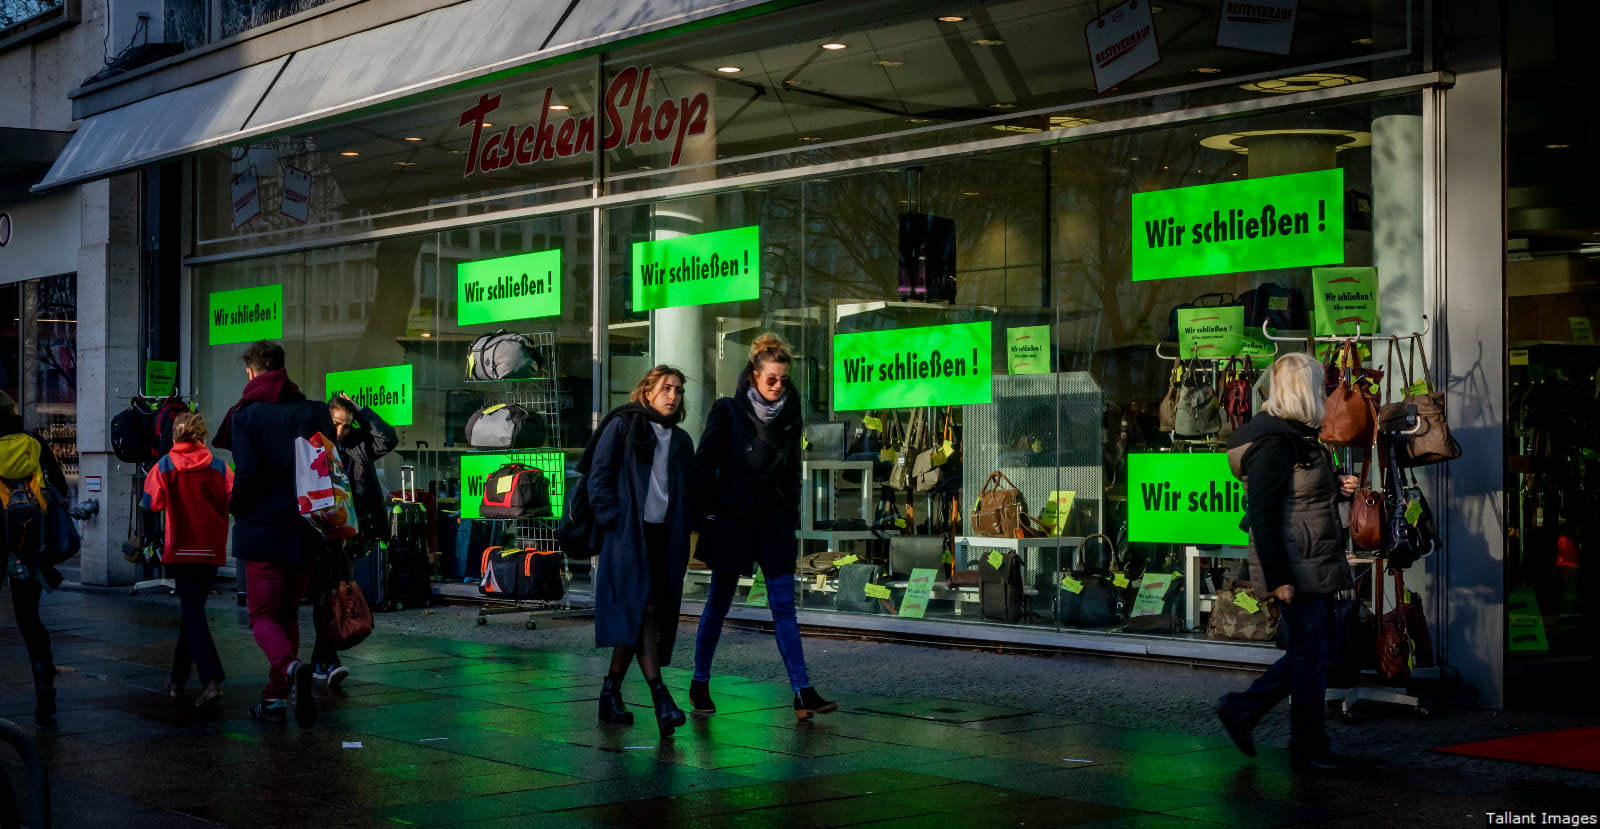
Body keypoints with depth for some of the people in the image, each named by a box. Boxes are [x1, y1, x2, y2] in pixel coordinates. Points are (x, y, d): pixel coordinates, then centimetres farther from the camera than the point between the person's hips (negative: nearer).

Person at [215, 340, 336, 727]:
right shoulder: (314, 411, 6)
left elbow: (247, 472, -15)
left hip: (262, 528, -4)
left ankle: (291, 667, -27)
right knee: (288, 613, 16)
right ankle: (277, 697, 17)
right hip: (305, 532, 4)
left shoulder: (245, 414, -6)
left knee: (263, 615, 1)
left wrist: (236, 507, 2)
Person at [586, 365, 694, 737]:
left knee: (635, 619, 5)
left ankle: (611, 693, 15)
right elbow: (598, 477, -1)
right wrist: (613, 521, -11)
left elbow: (687, 494, 20)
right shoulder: (621, 426, 4)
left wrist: (683, 542, 9)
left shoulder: (681, 441, 19)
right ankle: (660, 699, -25)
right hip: (628, 535, -5)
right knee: (642, 611, -16)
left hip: (664, 536, 5)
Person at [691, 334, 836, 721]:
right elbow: (704, 464, -4)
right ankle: (699, 685, 20)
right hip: (733, 517, -3)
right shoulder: (728, 411, -5)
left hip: (774, 519, 3)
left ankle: (803, 694, -8)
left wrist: (791, 513, 11)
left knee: (784, 605, -3)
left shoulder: (789, 415, 8)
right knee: (719, 603, 6)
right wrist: (709, 512, -7)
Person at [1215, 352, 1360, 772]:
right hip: (1296, 569, -10)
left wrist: (1334, 489, 8)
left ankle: (1242, 708, 23)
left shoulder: (1297, 435, 14)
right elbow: (1263, 515, -22)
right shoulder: (1274, 443, -17)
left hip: (1314, 565, 10)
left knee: (1314, 650, 15)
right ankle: (1308, 751, 10)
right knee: (1311, 653, -1)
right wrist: (1278, 579, -23)